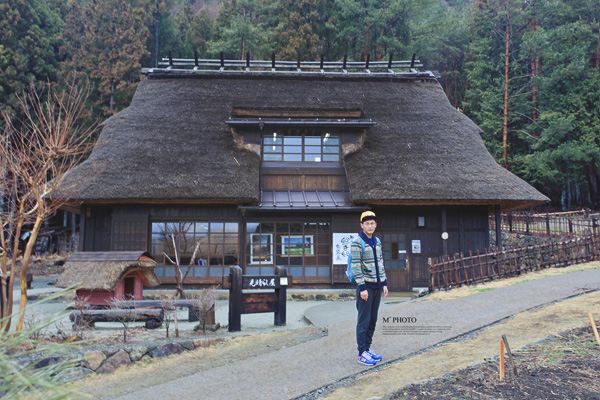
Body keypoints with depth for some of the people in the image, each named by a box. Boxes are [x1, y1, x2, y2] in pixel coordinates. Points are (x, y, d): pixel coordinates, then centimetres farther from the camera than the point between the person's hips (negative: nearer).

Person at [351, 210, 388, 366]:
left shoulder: (377, 241, 11)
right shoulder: (357, 242, -11)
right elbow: (356, 267, -15)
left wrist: (384, 283, 11)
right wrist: (362, 287, -18)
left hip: (377, 286, 7)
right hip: (366, 286, -7)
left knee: (373, 320, 12)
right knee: (364, 321, -1)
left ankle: (368, 348, 23)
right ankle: (362, 353, 6)